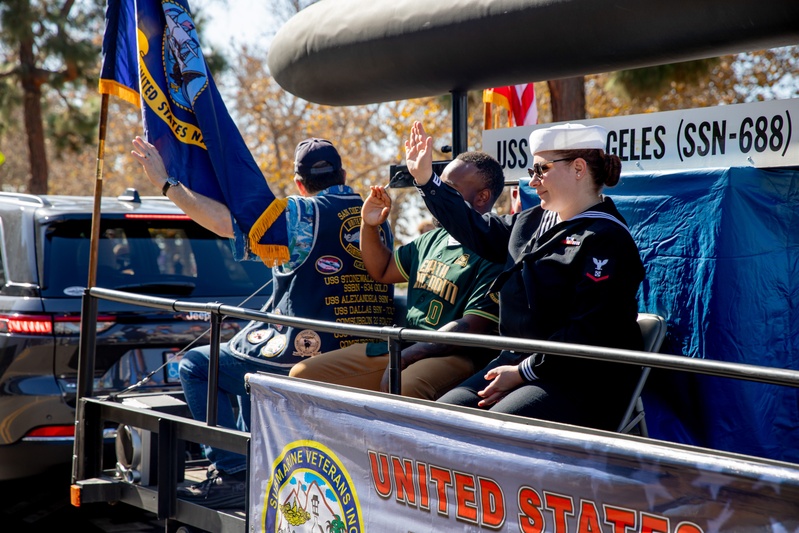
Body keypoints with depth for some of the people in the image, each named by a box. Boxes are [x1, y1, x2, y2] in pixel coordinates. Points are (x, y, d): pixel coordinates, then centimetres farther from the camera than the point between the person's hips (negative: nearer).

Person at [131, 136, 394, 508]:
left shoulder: (302, 214, -11)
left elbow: (225, 221, -15)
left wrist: (165, 183, -7)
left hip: (307, 356, -8)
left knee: (195, 365, 8)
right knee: (244, 348, 33)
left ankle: (232, 473, 3)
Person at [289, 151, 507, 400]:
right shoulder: (432, 240, 19)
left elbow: (472, 327, -17)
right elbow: (382, 270, 34)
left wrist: (405, 357, -21)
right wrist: (369, 225, 17)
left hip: (454, 355, -9)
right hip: (400, 347, 9)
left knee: (403, 390, -42)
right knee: (303, 373, 1)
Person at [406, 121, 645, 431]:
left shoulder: (605, 240, -13)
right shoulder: (532, 222, 15)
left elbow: (588, 332, -21)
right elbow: (477, 231, 30)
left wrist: (524, 373, -19)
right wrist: (425, 179, 27)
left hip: (582, 382, -9)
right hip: (518, 362, 9)